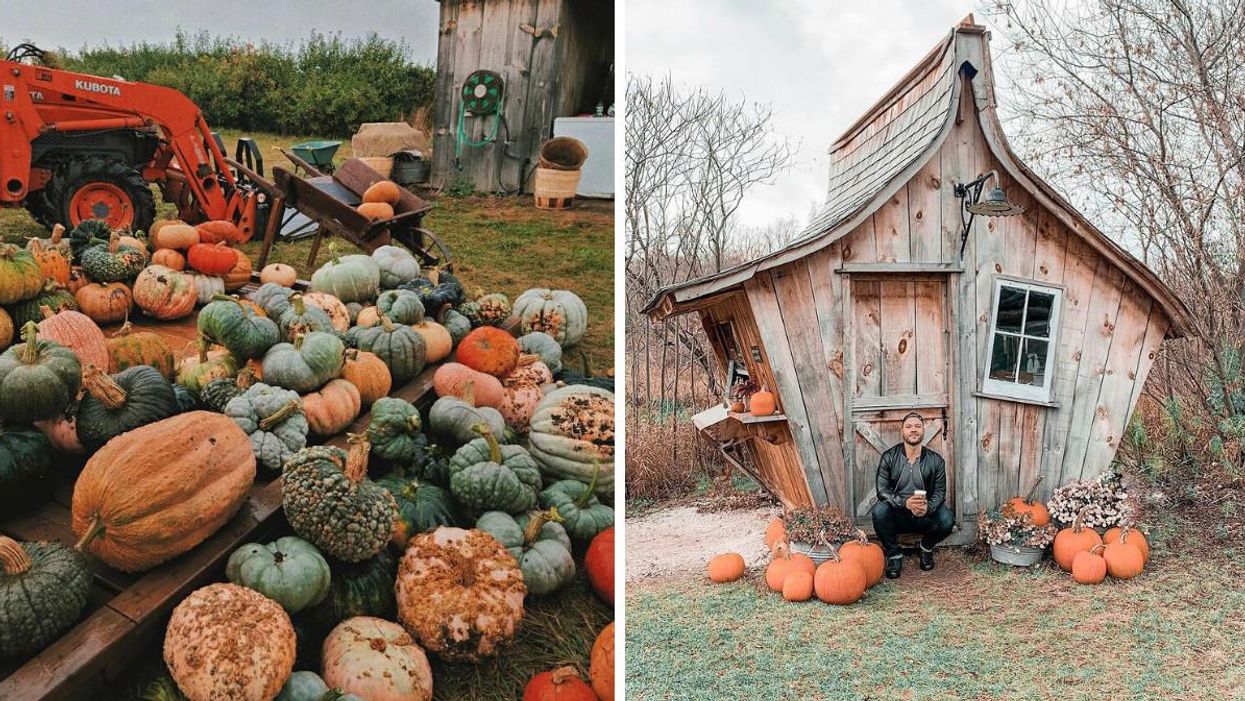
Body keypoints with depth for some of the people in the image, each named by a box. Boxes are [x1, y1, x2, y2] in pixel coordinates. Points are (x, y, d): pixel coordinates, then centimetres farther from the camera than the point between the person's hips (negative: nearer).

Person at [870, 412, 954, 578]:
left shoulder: (935, 460, 0)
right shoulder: (889, 457, -5)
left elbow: (940, 491, -3)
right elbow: (882, 490, -11)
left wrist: (928, 506, -27)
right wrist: (905, 503, -30)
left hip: (925, 516, 1)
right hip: (896, 516, -1)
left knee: (946, 518, -30)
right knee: (880, 510, -33)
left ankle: (926, 547, 5)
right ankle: (894, 554, -8)